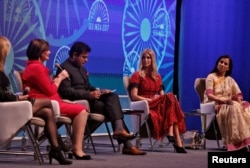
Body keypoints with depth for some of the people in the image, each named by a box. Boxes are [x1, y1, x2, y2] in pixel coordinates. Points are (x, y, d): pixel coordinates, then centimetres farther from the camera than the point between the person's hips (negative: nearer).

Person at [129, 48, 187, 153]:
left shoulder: (157, 76, 23)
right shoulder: (137, 75, 5)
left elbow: (162, 95, 15)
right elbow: (134, 96, -6)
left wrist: (159, 99, -9)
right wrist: (150, 100, -17)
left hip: (158, 104, 5)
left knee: (169, 98, -31)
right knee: (170, 97, -30)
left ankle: (171, 133, -44)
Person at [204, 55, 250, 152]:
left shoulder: (230, 79, 19)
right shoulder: (211, 77, 0)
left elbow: (238, 95, 7)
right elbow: (209, 95, -13)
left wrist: (239, 103, -16)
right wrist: (224, 100, -27)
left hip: (228, 104, 6)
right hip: (214, 104, -6)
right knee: (233, 108, -35)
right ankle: (237, 142, -39)